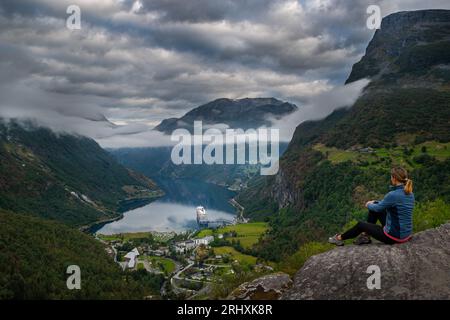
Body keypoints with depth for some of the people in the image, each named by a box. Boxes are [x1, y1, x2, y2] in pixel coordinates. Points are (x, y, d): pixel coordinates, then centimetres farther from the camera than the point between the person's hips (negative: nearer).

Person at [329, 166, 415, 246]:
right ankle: (365, 236, 33)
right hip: (406, 234, 8)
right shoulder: (410, 193, 1)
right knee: (374, 206, 20)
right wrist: (374, 203, 24)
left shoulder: (393, 194, -25)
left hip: (394, 236, -7)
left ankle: (340, 238, 39)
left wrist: (368, 205, 14)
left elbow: (378, 208, -8)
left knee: (361, 224, 15)